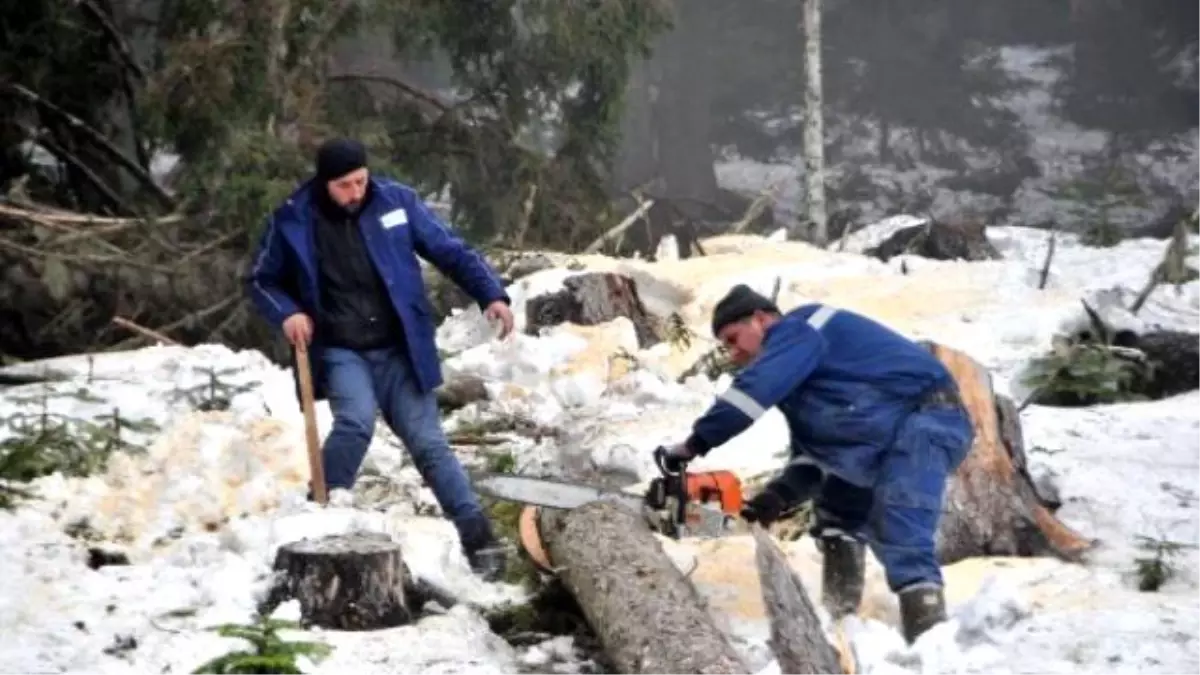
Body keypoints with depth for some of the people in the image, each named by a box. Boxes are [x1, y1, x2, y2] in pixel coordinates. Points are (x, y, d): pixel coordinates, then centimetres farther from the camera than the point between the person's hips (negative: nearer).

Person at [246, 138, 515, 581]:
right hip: (340, 351, -1)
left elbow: (451, 251, 1)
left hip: (397, 350, 1)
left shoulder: (397, 202, -5)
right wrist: (287, 313, -12)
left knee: (427, 441, -2)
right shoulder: (293, 221, -6)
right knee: (356, 421, -28)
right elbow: (261, 281, 8)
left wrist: (492, 294, -11)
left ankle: (478, 538, 2)